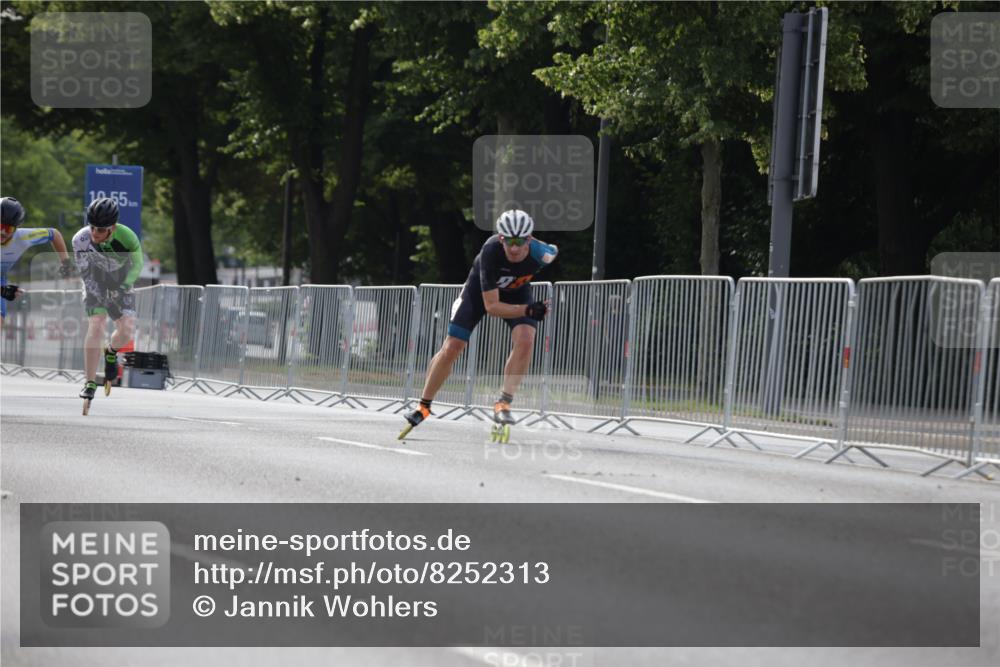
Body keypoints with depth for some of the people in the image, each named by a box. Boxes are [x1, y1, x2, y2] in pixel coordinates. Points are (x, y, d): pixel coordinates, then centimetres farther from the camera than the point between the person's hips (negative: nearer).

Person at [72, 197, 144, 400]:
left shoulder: (126, 237, -28)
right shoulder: (80, 239, -26)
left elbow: (137, 265, -10)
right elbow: (85, 272, -15)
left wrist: (124, 287, -18)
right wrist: (96, 297, -23)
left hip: (121, 284, 1)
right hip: (95, 284, -1)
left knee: (127, 329, -14)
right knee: (96, 326, -21)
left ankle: (111, 352, 23)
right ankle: (90, 383, -17)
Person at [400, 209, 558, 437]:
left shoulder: (541, 253, -35)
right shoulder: (490, 251, -41)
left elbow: (554, 252, -4)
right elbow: (491, 306, -36)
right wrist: (528, 310, -49)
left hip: (517, 292, 2)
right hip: (481, 290, -2)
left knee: (525, 340, -26)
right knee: (451, 348, -5)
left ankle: (503, 403, -17)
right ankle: (424, 406, 14)